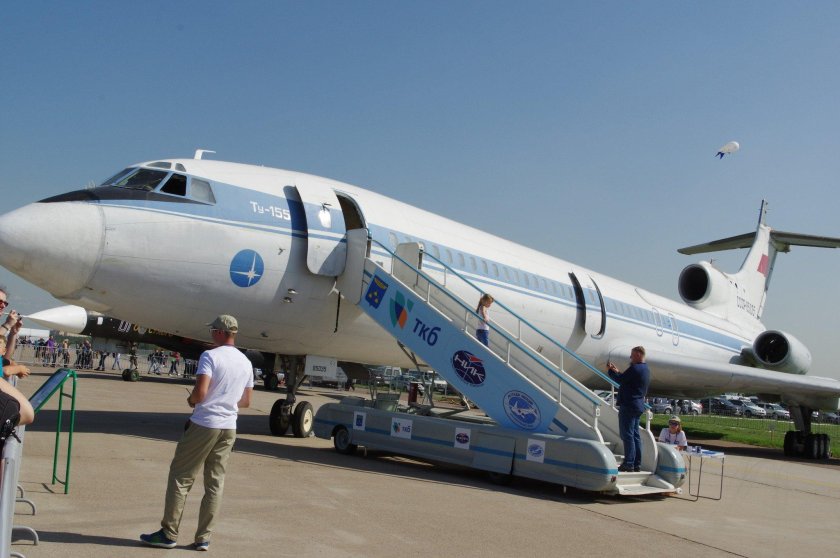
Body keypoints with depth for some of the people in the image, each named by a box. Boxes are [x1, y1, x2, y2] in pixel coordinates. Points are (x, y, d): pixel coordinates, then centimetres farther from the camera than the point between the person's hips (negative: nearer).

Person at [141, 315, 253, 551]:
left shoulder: (210, 356, -11)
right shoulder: (246, 362, 10)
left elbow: (200, 393, -19)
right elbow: (246, 401, 15)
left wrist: (191, 400, 2)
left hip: (204, 424, -6)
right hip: (229, 428, 6)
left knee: (180, 477, 4)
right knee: (215, 483, 9)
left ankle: (169, 534, 8)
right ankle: (203, 539, 12)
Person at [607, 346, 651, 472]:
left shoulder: (635, 368, -17)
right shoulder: (645, 369, 15)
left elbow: (620, 380, -15)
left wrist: (610, 370, 0)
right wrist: (617, 371, 17)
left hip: (628, 405, -10)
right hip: (638, 405, 10)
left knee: (627, 435, -6)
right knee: (635, 435, 12)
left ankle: (628, 463, -6)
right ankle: (637, 464, 15)